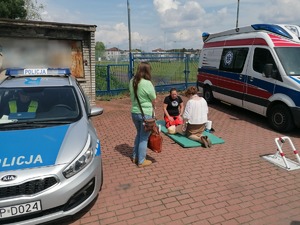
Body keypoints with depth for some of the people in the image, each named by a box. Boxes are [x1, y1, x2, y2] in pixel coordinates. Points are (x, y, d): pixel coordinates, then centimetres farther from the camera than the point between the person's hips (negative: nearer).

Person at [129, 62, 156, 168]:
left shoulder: (132, 81, 1)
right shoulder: (147, 83, -20)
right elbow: (154, 100, -9)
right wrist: (153, 107, 8)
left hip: (134, 112, 7)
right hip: (145, 114, -7)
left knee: (139, 134, 24)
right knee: (144, 137, 7)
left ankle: (135, 156, 34)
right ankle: (141, 161, 18)